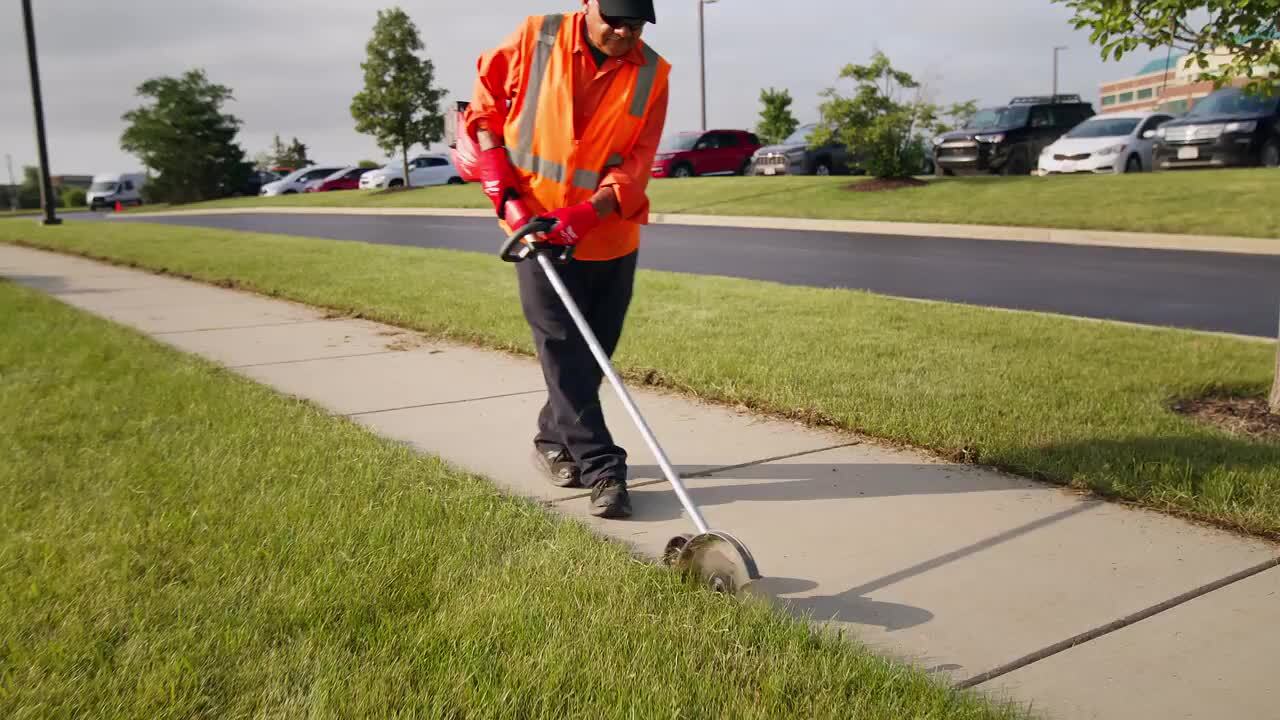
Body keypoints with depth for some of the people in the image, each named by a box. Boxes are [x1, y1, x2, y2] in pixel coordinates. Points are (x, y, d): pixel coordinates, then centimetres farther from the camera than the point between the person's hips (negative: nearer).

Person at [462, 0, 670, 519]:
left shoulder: (652, 74, -6)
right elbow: (486, 96, 7)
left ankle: (553, 439, 31)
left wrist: (584, 215, -23)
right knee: (564, 353, -5)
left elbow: (635, 164, -11)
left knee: (592, 353, 10)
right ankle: (602, 469, 0)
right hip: (536, 226, -2)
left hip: (612, 236, 2)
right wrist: (494, 163, -4)